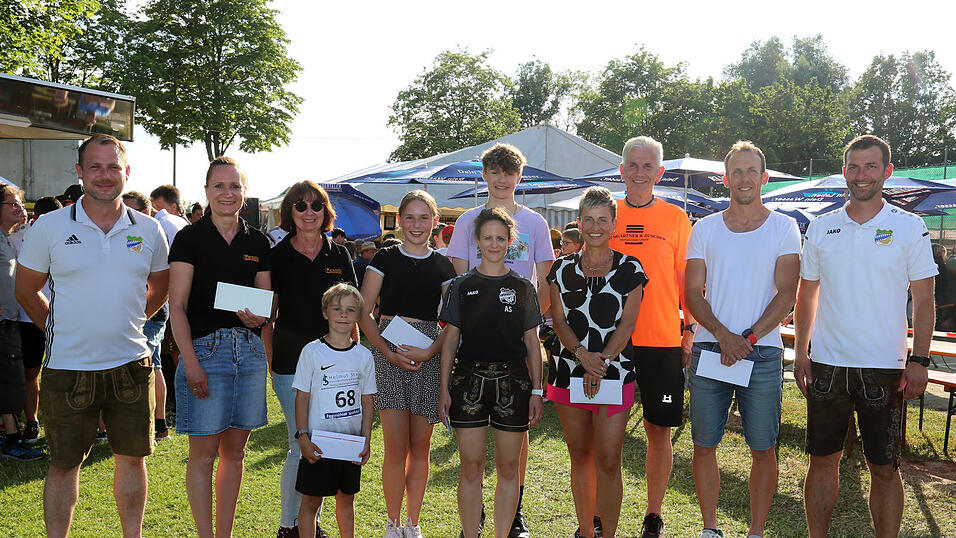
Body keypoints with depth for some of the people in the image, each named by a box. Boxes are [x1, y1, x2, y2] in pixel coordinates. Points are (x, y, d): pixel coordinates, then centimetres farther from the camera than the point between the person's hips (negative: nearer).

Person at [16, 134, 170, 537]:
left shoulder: (148, 231, 2)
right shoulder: (49, 227, -4)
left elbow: (160, 287, 17)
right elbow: (26, 291, 6)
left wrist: (130, 320, 9)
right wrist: (61, 331, 5)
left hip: (130, 364, 2)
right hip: (68, 367, -2)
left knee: (132, 457, 11)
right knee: (64, 463, 8)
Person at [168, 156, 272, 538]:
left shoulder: (257, 242, 11)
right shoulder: (190, 238, -3)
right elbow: (177, 307, -7)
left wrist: (259, 317, -9)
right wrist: (191, 363, -14)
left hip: (249, 350, 5)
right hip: (205, 349, -4)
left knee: (234, 449, 11)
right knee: (204, 451, -1)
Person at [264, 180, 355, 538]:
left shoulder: (338, 256, 8)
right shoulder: (277, 256, 0)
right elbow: (267, 317, 3)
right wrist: (270, 361, -2)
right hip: (291, 362, -3)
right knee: (302, 447, -3)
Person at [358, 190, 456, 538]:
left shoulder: (442, 266, 10)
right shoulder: (385, 259, 4)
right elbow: (364, 314, 0)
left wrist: (430, 352, -9)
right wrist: (388, 353, -11)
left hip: (429, 356, 2)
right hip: (388, 350, -2)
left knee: (420, 447, 6)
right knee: (396, 446, -6)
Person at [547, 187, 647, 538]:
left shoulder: (629, 269, 2)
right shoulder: (563, 268, 8)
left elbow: (627, 324, -4)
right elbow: (559, 320, 2)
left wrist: (602, 362, -15)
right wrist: (582, 354, -14)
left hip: (615, 374, -3)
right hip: (568, 372, 3)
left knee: (608, 459, -6)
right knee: (579, 455, 10)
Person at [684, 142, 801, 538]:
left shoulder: (783, 227, 4)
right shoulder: (705, 229, 9)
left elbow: (787, 294, -3)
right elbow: (693, 294, 4)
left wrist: (748, 338, -13)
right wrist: (723, 335, -12)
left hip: (763, 352, -1)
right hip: (709, 348, 2)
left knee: (763, 448, 3)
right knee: (704, 444, 6)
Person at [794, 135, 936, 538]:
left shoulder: (910, 228, 0)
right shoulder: (821, 228, 6)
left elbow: (923, 300, 1)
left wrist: (919, 360, -7)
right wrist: (800, 354, 7)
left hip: (885, 368, -2)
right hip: (826, 365, 2)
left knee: (884, 469, 5)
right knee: (822, 460, 9)